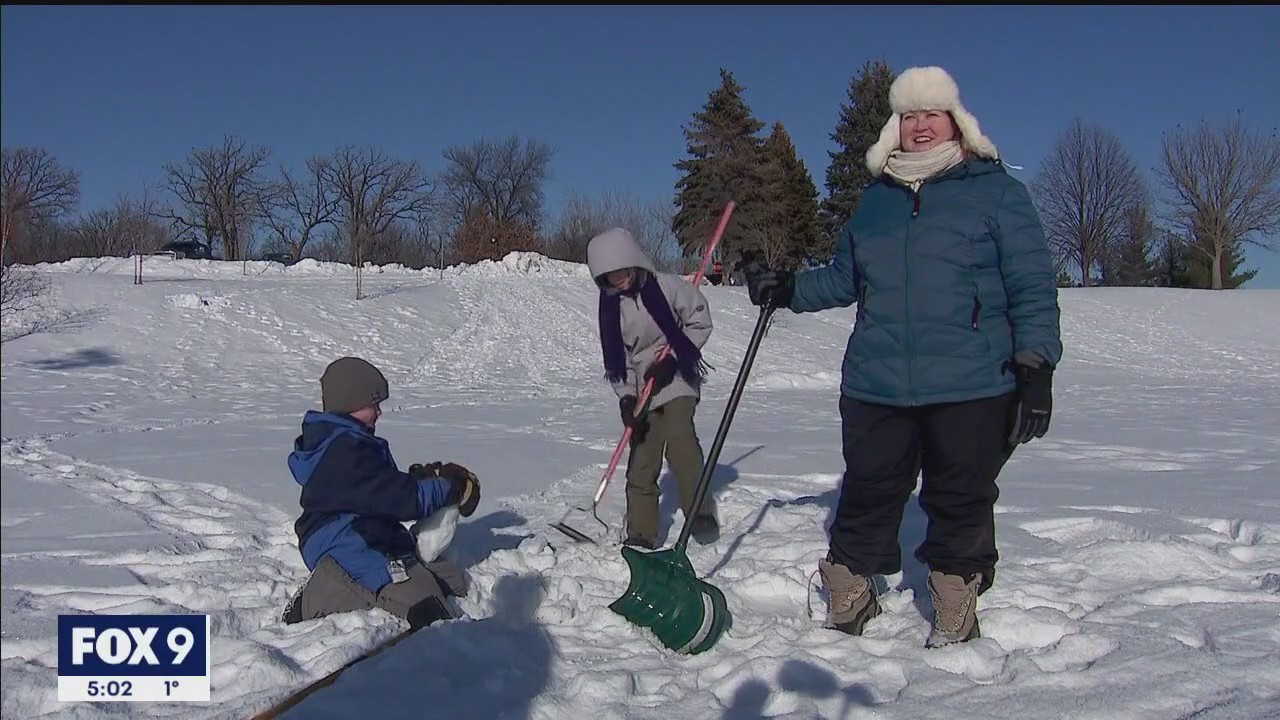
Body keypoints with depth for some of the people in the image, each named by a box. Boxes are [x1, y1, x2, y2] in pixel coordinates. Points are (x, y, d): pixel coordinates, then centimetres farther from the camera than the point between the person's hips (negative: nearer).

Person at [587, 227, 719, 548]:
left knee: (680, 438, -26)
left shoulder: (667, 286, -9)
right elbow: (615, 356, 5)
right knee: (642, 459, 2)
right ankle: (642, 534, 11)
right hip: (641, 389, 4)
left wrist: (672, 357, -12)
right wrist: (626, 397, -6)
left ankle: (700, 513, -19)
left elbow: (700, 322, -4)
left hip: (677, 379, -4)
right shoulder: (610, 305, 3)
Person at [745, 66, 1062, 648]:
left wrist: (1034, 366, -11)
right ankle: (848, 606, 29)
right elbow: (843, 278, 24)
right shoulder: (876, 200, 15)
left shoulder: (995, 191, 2)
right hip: (875, 386, 4)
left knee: (960, 503, 9)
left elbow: (1032, 286, -2)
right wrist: (789, 290, 10)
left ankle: (955, 621, 27)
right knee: (866, 497, 10)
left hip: (972, 388, -3)